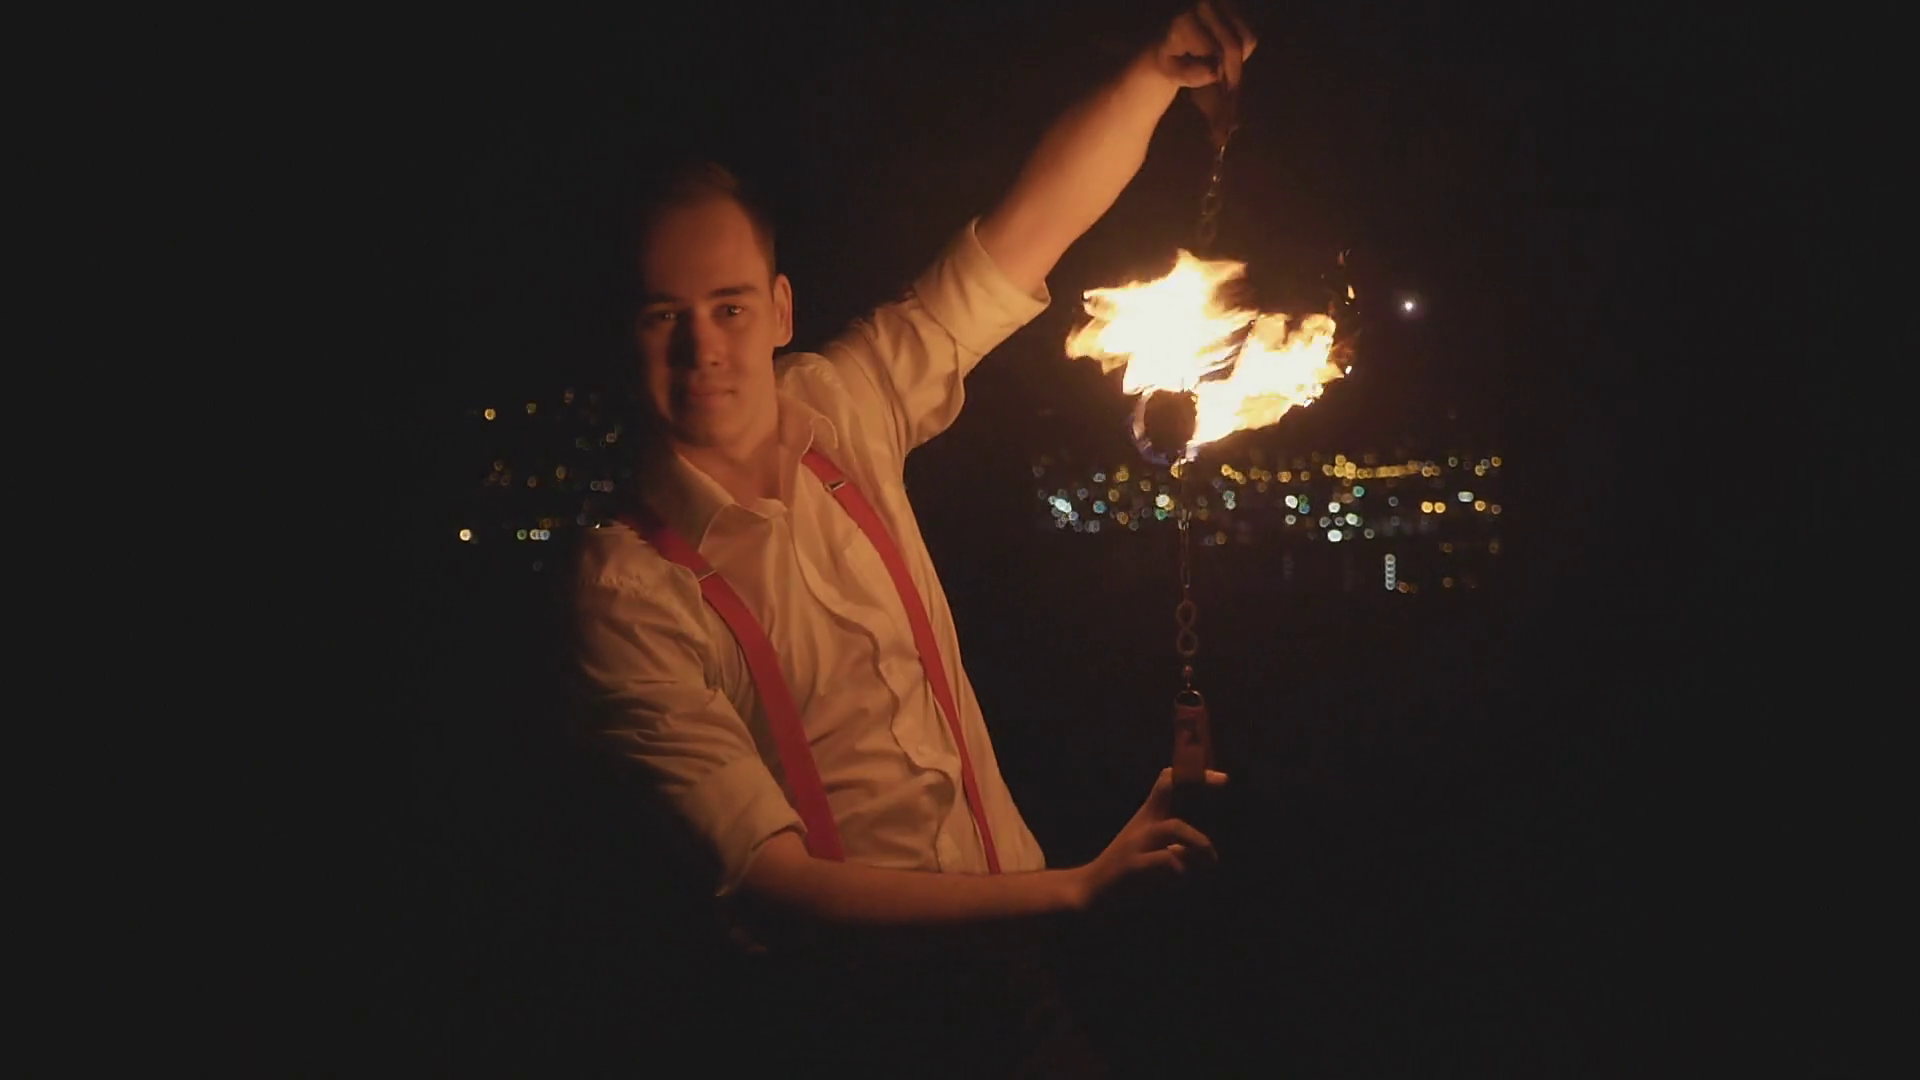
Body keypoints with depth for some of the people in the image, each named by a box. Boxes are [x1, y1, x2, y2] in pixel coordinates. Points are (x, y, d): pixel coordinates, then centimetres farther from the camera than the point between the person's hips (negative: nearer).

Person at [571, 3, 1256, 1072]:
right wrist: (1075, 887, -31)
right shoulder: (628, 593, -19)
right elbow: (775, 884, -24)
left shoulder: (845, 413, -3)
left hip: (1007, 935, 5)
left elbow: (1036, 224, 0)